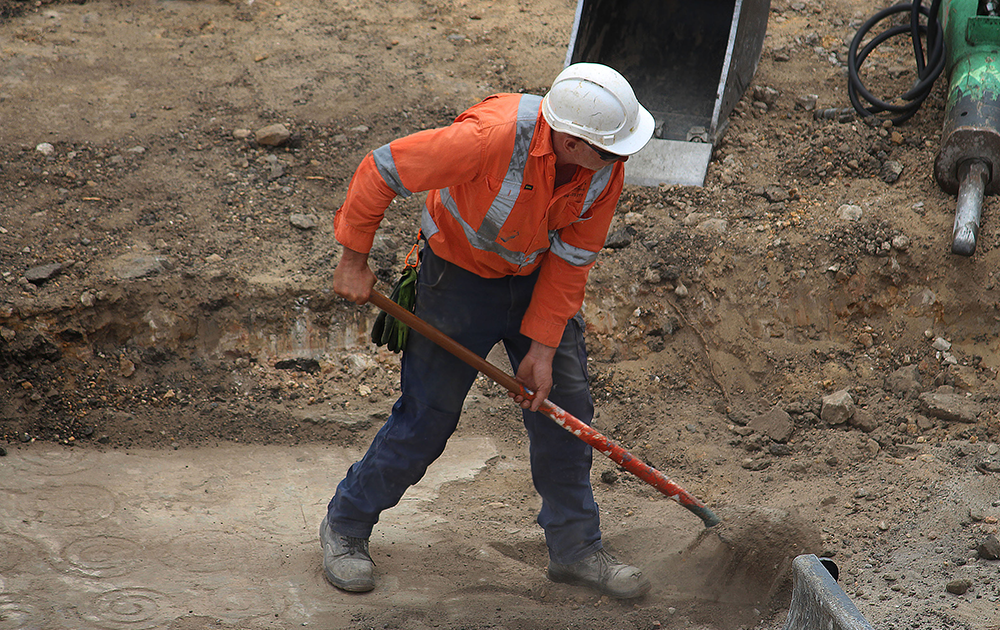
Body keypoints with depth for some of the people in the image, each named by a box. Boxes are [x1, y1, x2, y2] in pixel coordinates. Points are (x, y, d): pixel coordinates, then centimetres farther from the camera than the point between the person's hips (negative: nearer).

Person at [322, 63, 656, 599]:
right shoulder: (492, 137, -38)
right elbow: (382, 169, -28)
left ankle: (575, 549, 21)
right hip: (460, 273, -5)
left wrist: (542, 347, -11)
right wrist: (354, 261, -19)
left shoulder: (606, 167, -20)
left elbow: (572, 258, -10)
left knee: (564, 408, 5)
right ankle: (344, 526, 19)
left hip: (537, 277, 5)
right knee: (426, 417, -1)